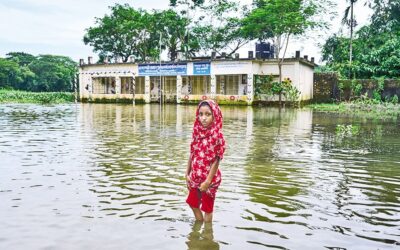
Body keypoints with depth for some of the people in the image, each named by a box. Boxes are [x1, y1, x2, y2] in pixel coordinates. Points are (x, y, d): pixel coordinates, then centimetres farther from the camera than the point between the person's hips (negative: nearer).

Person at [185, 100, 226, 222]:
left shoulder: (217, 135, -19)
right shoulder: (197, 131, -2)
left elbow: (216, 160, -18)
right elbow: (192, 155, 4)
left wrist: (208, 181, -18)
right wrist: (187, 174, 4)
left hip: (209, 178, -6)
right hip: (195, 177, 6)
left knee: (207, 208, 11)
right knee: (193, 204, 22)